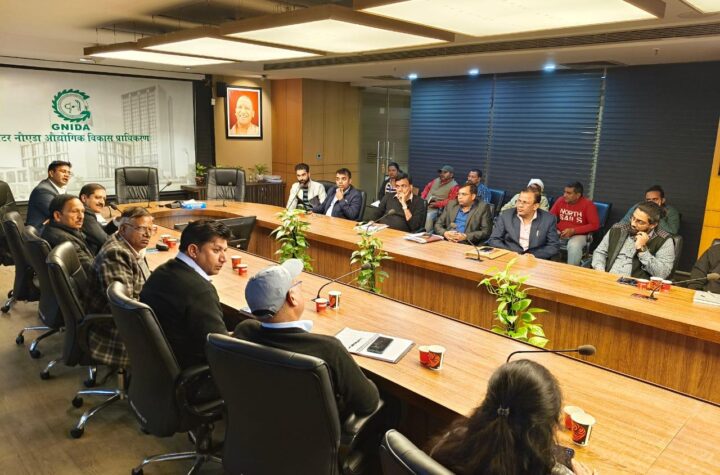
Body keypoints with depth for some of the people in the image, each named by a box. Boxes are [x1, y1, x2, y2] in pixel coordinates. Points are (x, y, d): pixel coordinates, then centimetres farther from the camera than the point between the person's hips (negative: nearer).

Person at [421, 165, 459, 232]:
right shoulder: (436, 180, 17)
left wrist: (436, 204, -17)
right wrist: (422, 199, 6)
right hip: (425, 204, 6)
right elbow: (427, 188, 24)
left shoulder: (454, 186, -2)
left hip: (436, 208, -6)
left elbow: (451, 201, -11)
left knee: (428, 217, -33)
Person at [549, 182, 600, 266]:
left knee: (574, 246, -37)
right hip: (560, 233, 4)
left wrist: (573, 230, -20)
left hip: (579, 234, -4)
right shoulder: (560, 200, 3)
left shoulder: (588, 204, -9)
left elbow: (595, 225, -12)